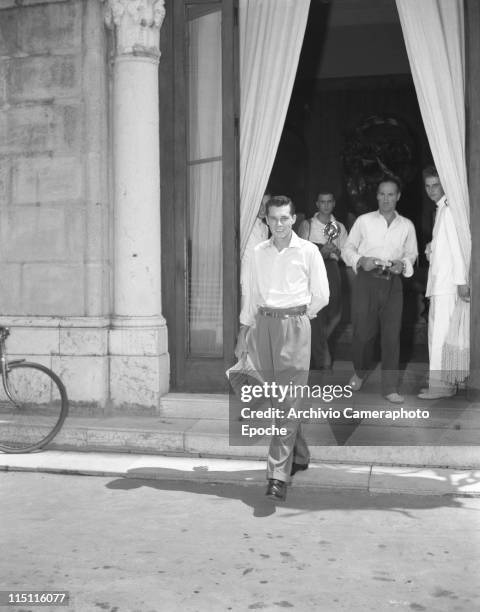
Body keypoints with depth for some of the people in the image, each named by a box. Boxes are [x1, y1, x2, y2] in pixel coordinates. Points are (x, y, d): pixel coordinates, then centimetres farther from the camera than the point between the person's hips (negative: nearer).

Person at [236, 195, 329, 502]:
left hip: (295, 325, -4)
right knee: (278, 398, 10)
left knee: (289, 400, -9)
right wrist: (244, 332, 15)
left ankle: (278, 474, -11)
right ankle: (300, 456, 28)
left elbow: (321, 295, 6)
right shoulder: (259, 252, 11)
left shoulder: (308, 251, 0)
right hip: (264, 325, 4)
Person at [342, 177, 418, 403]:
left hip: (392, 283, 2)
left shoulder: (407, 225, 10)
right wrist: (361, 261, -13)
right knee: (363, 332, 1)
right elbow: (348, 249, 6)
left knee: (392, 335, 0)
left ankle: (390, 387, 8)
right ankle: (360, 372, 29)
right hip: (366, 281, -1)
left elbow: (411, 254, 15)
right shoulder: (364, 221, 4)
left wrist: (403, 264, -7)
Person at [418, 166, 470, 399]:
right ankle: (444, 381, 22)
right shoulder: (441, 210, 19)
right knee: (437, 332, 13)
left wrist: (461, 281, -20)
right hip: (439, 282, 10)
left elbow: (457, 246, -17)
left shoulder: (450, 209, -11)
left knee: (440, 332, -9)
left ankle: (440, 385, -6)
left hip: (447, 282, -10)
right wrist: (432, 247, 6)